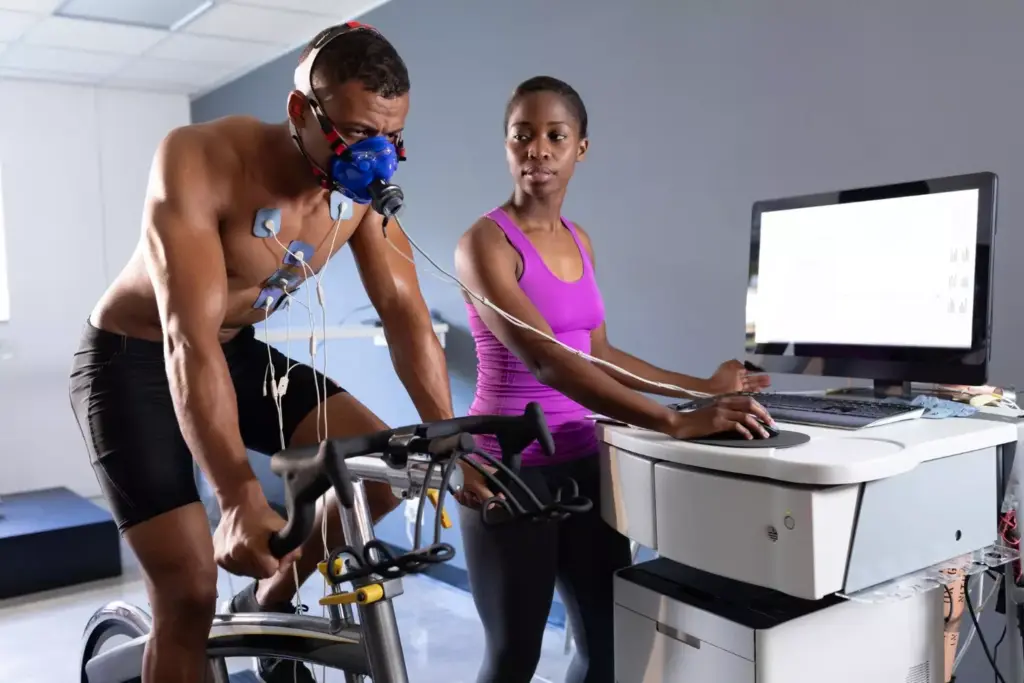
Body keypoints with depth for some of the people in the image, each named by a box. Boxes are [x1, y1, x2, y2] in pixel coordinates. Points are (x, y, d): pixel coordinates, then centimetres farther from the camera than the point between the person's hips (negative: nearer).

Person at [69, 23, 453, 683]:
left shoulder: (364, 189, -13)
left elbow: (407, 316, -10)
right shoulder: (199, 159, -31)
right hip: (131, 361, -5)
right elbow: (189, 339, -39)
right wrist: (241, 499, -47)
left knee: (384, 465, -12)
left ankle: (268, 603, 12)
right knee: (190, 591, -11)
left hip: (240, 353, 5)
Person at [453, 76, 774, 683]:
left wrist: (701, 387, 13)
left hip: (581, 457, 7)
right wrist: (676, 422, -34)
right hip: (510, 464, -7)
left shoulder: (580, 241, 10)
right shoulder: (485, 243, -14)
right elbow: (545, 361, -27)